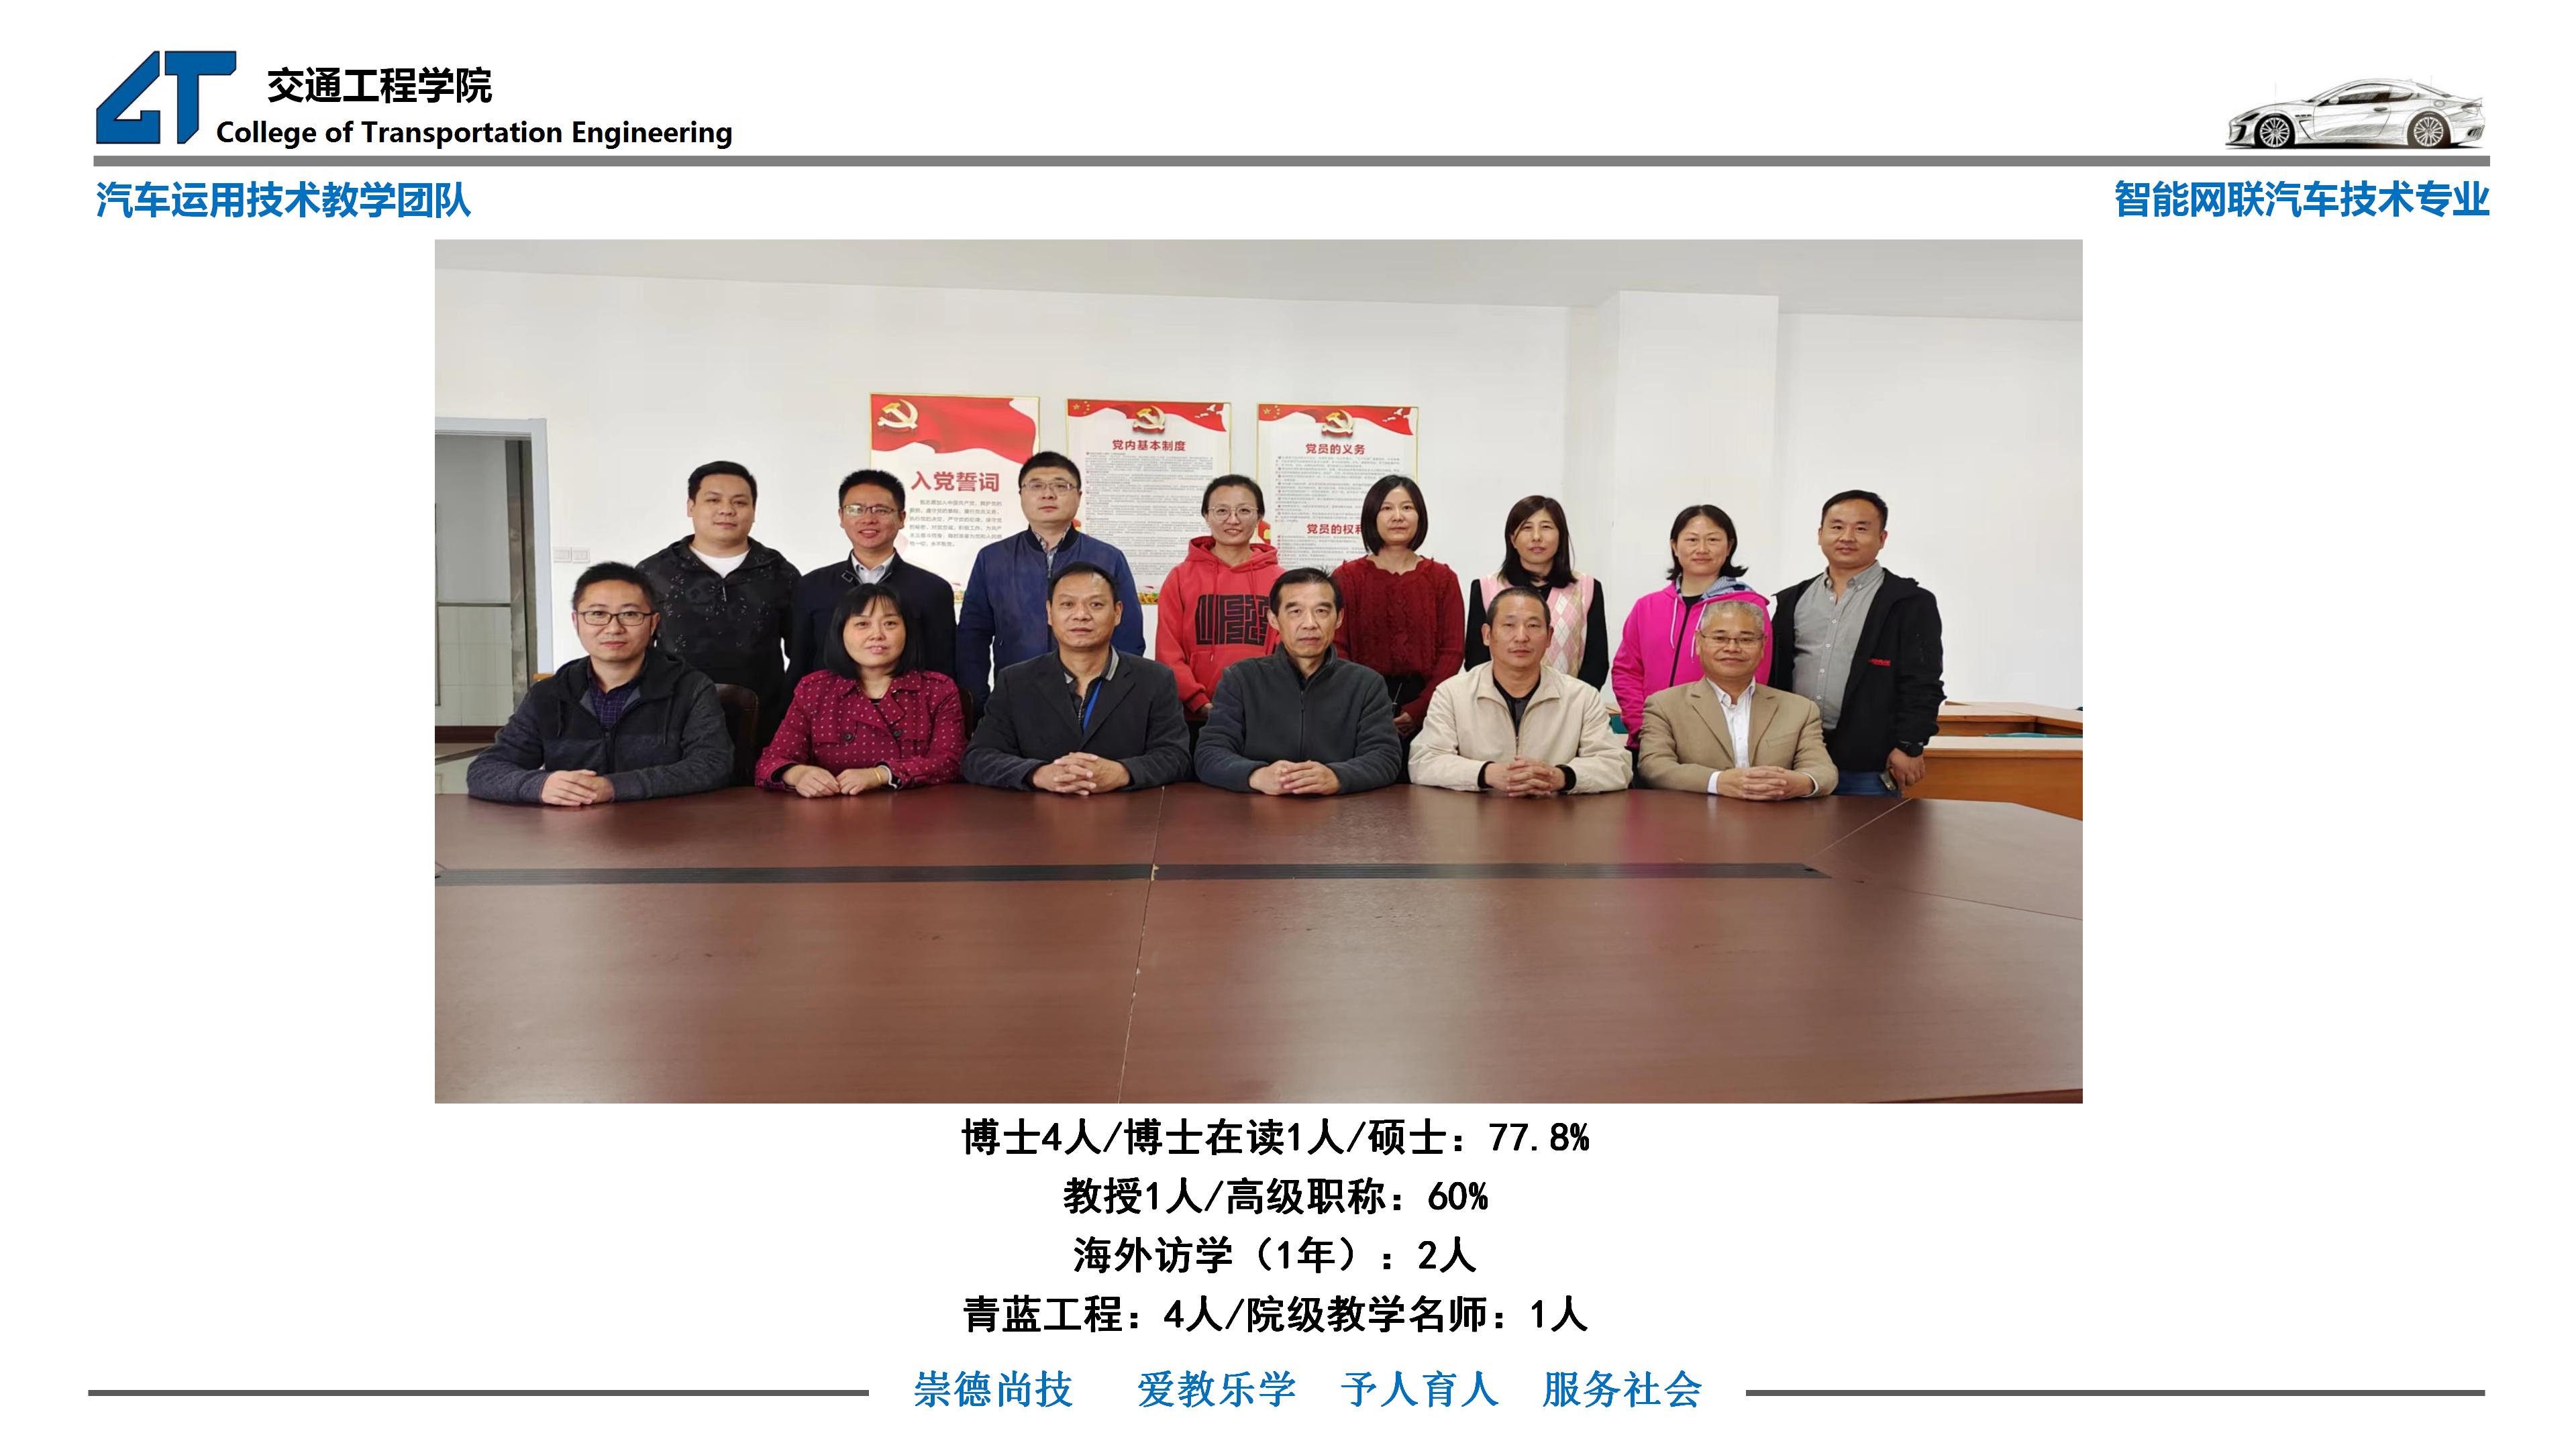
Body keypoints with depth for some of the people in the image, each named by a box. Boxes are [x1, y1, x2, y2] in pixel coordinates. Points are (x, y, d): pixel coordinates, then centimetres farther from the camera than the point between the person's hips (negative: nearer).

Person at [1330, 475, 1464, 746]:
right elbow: (1336, 649, -2)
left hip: (1425, 708, 1)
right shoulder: (1346, 578, 5)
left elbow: (1453, 650, 2)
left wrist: (1419, 709, -11)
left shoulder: (1442, 578, 8)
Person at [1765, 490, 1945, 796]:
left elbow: (1921, 685, -5)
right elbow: (1774, 673, 14)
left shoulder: (1911, 603, 0)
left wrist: (1909, 746, -11)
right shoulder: (1794, 599, 13)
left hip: (1870, 765, -4)